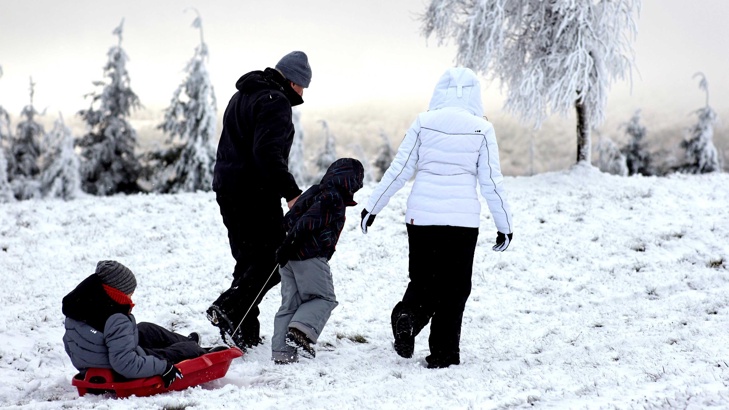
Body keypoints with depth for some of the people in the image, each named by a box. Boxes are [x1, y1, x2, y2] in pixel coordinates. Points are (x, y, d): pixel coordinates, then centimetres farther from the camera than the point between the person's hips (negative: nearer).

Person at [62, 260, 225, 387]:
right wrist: (163, 367, -28)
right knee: (185, 349, 12)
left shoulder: (77, 305, -8)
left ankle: (189, 342, 50)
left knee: (147, 330, 28)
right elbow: (125, 364, -38)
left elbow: (69, 345, 5)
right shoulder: (117, 322, -35)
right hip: (121, 378, -8)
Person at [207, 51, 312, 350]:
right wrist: (290, 192, -26)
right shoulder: (275, 102, -12)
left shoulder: (241, 97, 20)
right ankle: (228, 308, -19)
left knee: (249, 260, 13)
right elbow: (268, 152, -25)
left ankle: (246, 335, 10)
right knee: (272, 259, -6)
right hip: (256, 193, -10)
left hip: (227, 190, 10)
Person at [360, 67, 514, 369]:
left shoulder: (423, 123, 0)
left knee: (424, 281, 15)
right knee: (454, 288, 10)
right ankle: (443, 353, 7)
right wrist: (504, 225, 9)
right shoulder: (481, 129, -2)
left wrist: (372, 207, 10)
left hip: (421, 217, 1)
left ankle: (407, 316, -13)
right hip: (463, 220, -1)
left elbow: (398, 171, 1)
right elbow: (491, 182, 0)